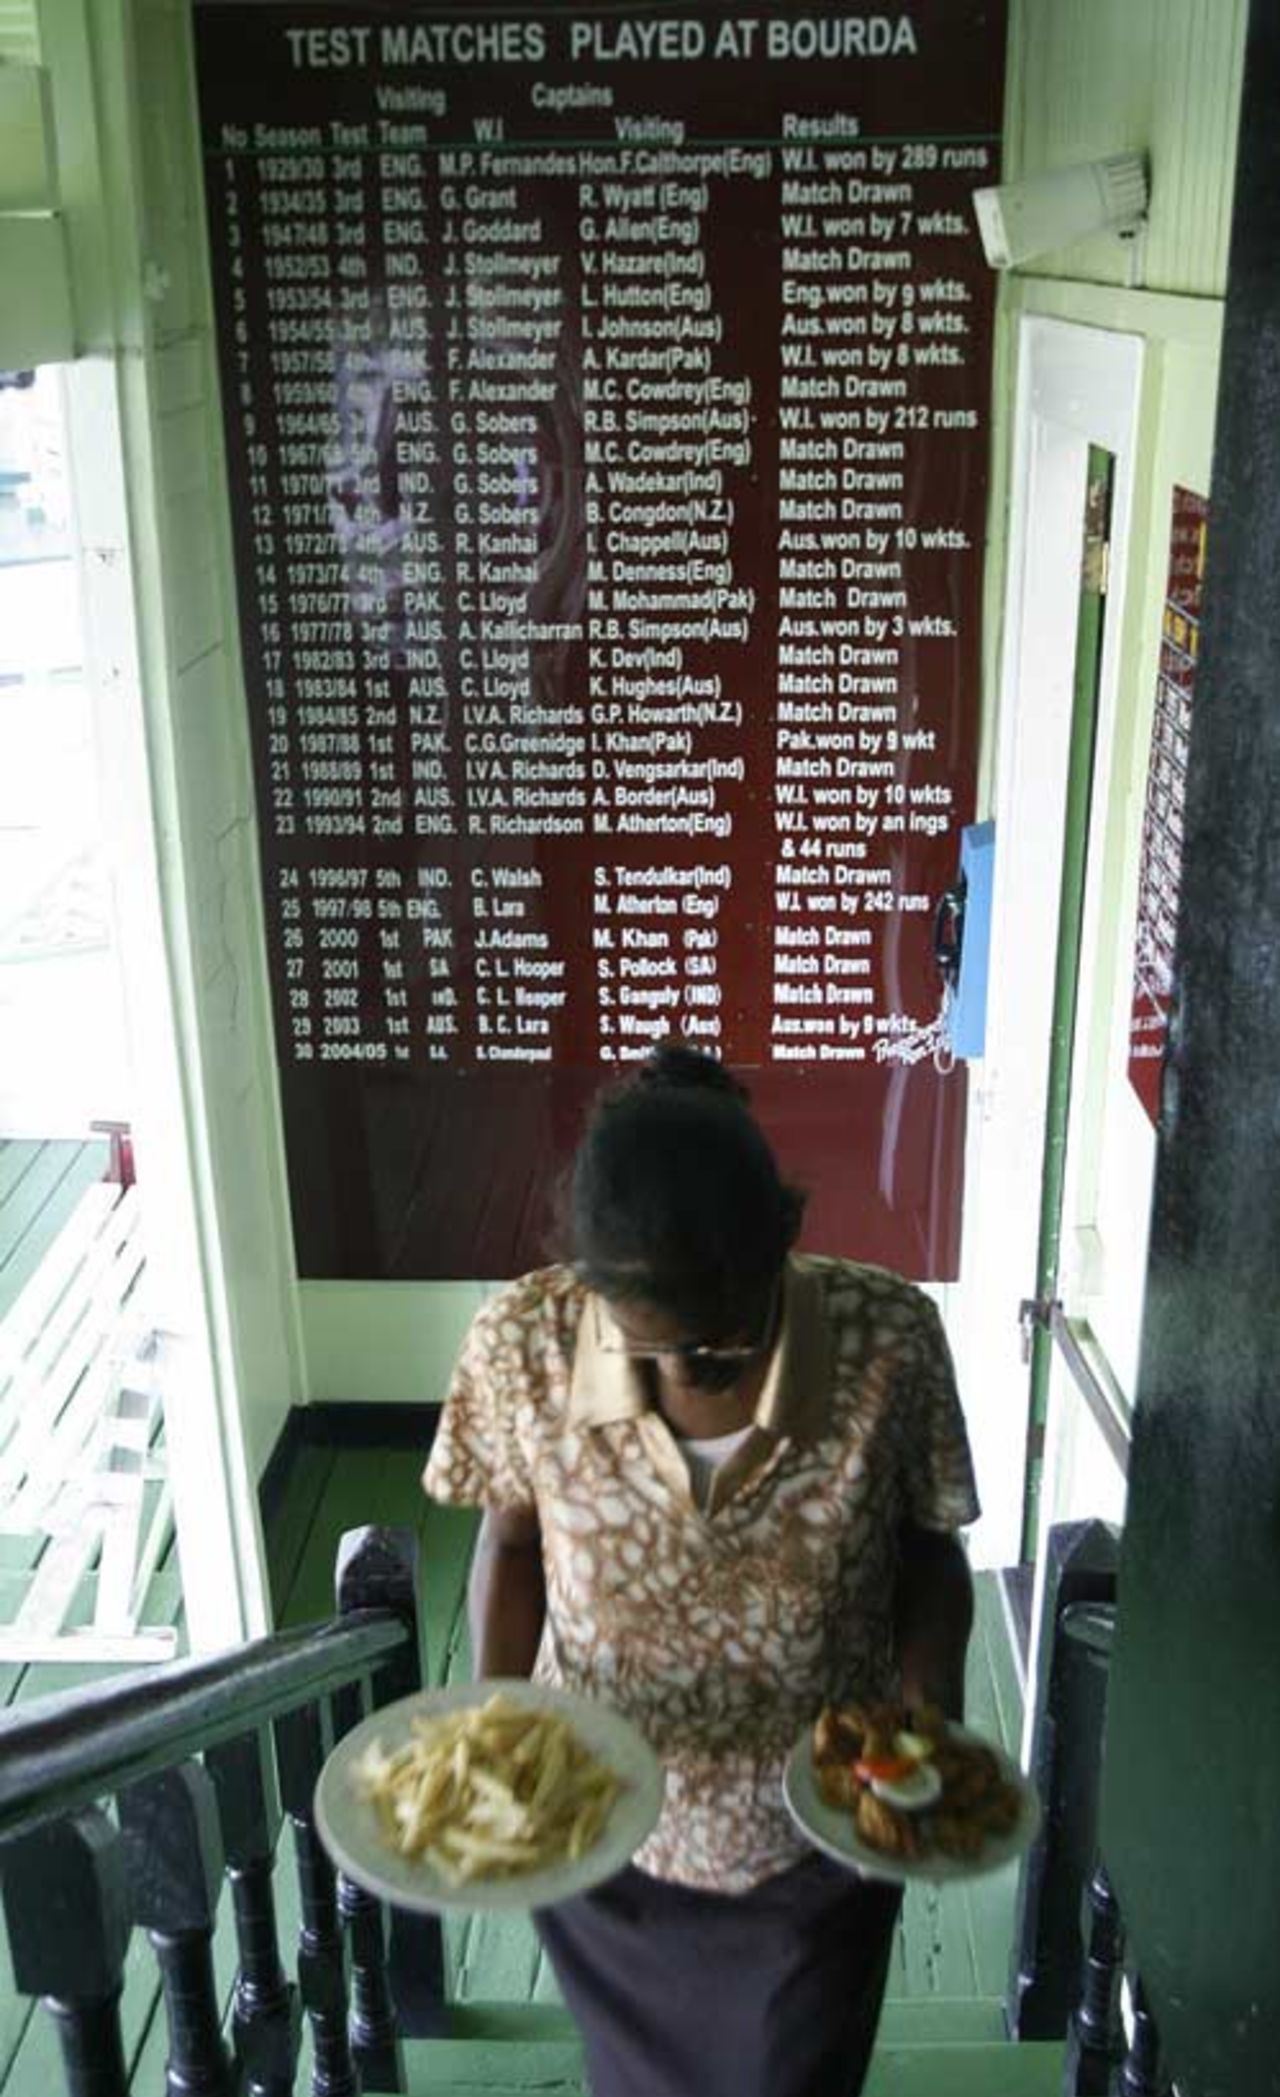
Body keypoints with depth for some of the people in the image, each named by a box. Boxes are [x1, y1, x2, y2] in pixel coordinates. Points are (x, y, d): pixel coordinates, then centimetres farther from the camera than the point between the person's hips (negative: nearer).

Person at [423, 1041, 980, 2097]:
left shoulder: (889, 1338, -26)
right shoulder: (526, 1343, -25)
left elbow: (928, 1552, -10)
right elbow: (513, 1539, -6)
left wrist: (934, 1724, -24)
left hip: (816, 1840, 0)